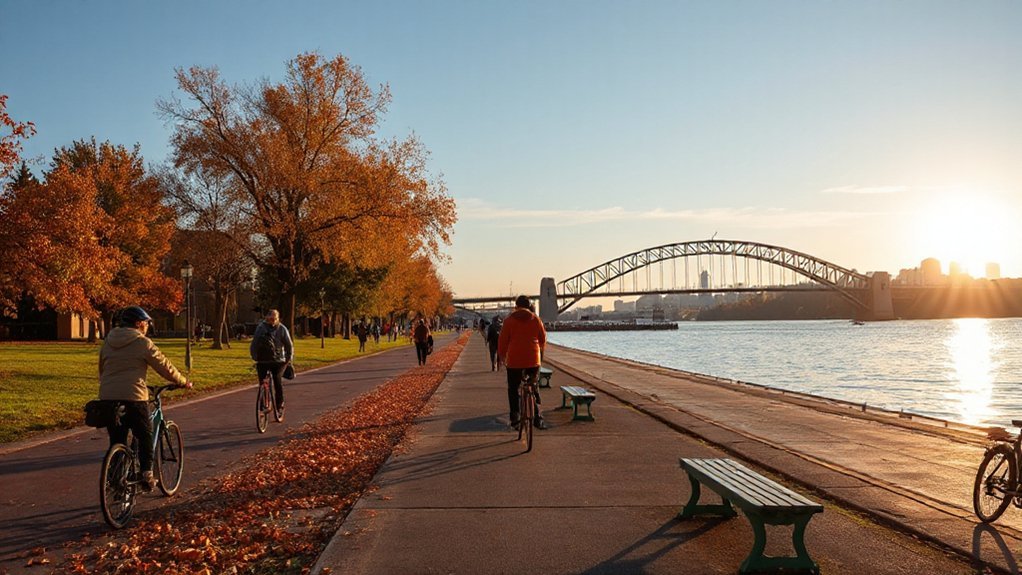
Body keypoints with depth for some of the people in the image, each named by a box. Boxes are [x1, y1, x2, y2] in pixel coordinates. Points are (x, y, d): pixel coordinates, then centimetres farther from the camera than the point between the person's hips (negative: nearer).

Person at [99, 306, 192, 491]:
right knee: (145, 436, 11)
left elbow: (101, 369, 23)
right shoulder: (142, 343, -4)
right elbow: (165, 366, 0)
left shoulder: (108, 341, 14)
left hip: (107, 397, 5)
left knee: (117, 440, 12)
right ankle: (147, 474, 4)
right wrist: (183, 382, 11)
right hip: (133, 397, -5)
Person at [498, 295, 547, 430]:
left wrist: (502, 355, 15)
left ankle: (514, 418, 5)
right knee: (534, 389, 14)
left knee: (513, 389, 10)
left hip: (514, 360, -2)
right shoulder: (535, 319, 3)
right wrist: (540, 351, 33)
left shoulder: (509, 320, -3)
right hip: (533, 360, 2)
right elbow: (543, 339, 12)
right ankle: (537, 418, 4)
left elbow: (502, 340, -1)